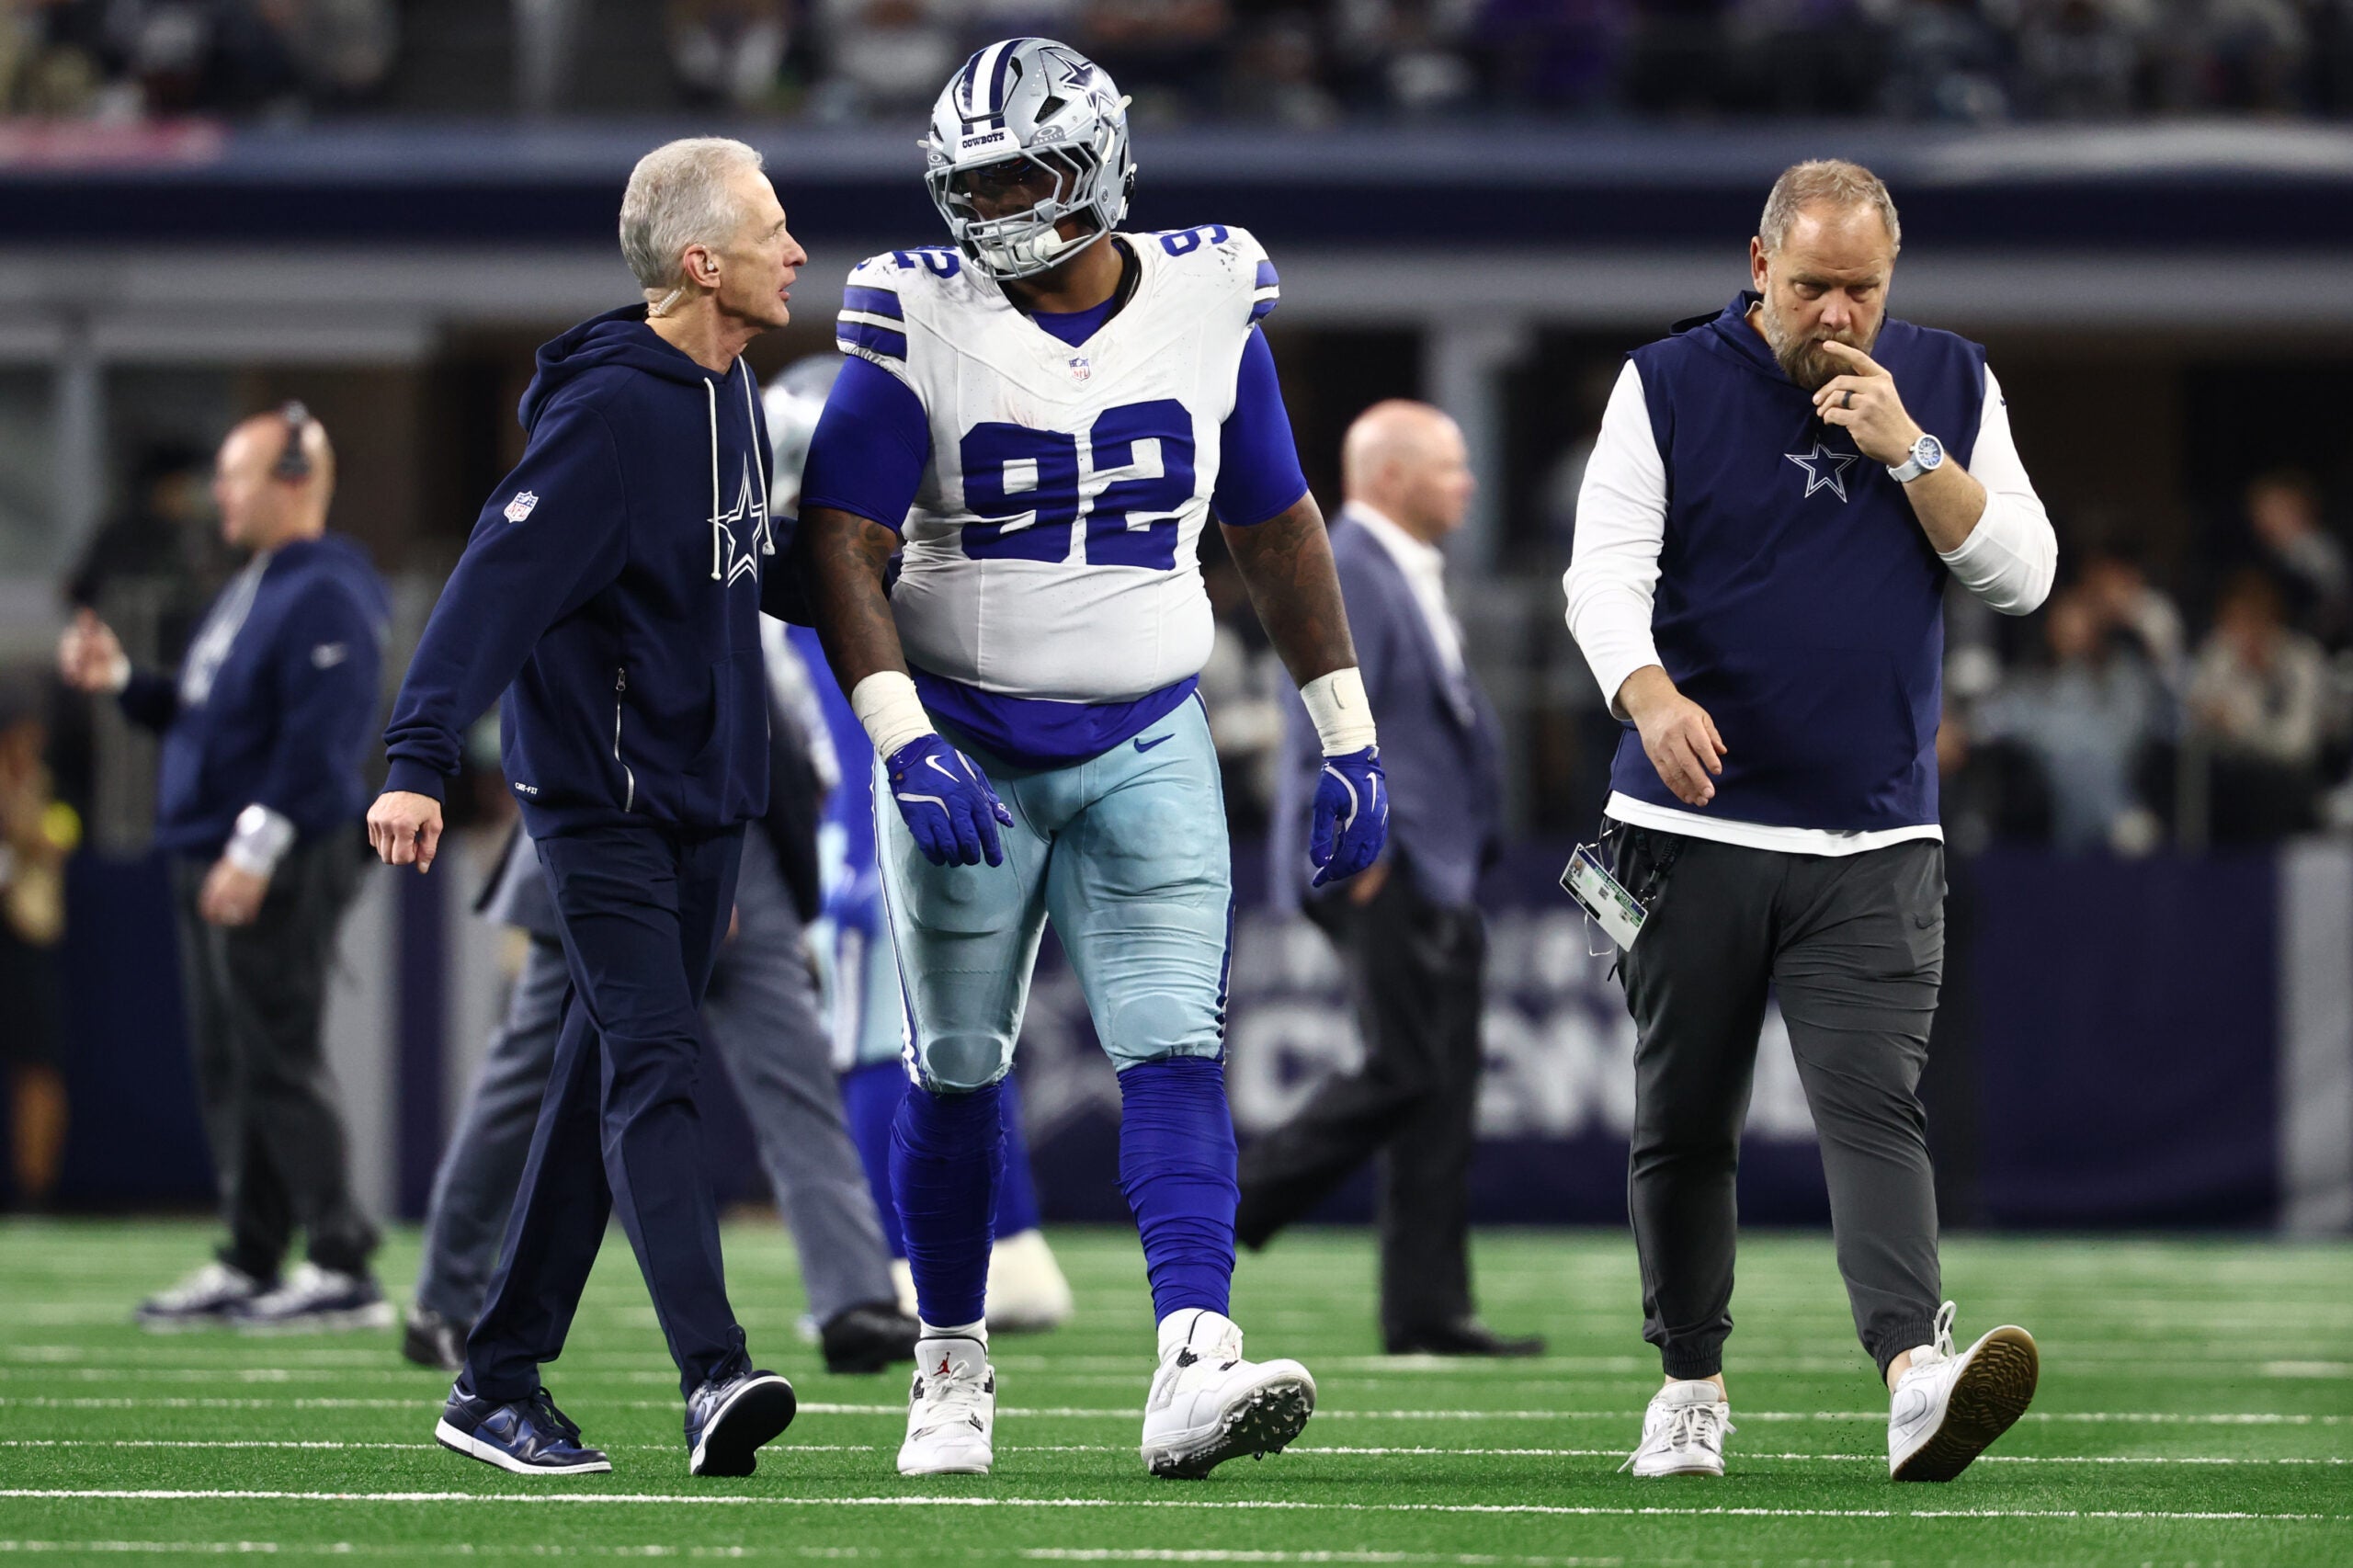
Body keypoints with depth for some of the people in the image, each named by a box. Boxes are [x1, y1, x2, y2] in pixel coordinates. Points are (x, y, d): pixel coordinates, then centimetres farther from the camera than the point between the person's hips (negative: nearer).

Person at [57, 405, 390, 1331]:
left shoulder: (324, 597, -14)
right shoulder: (252, 591, 19)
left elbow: (318, 737, -22)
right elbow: (201, 715, 28)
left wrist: (255, 847, -25)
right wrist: (122, 682, 14)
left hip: (282, 869, -10)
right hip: (213, 866, 10)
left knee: (280, 1063, -11)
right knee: (228, 1070, 11)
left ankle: (342, 1267, -9)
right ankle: (250, 1265, 15)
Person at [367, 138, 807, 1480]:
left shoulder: (730, 399, 11)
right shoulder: (610, 409, -18)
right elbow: (499, 584, -24)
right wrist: (419, 763, -31)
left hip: (705, 802, 9)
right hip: (603, 800, -9)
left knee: (609, 1088, 10)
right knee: (654, 1069, -16)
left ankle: (502, 1386, 15)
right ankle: (715, 1378, -26)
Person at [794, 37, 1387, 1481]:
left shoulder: (1205, 311, -1)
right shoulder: (923, 326, -9)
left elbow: (1277, 532, 11)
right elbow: (839, 548, -12)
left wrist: (1349, 738, 9)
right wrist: (904, 742, -24)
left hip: (1145, 749, 1)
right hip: (967, 749, -1)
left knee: (1177, 1046, -14)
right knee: (959, 1070, 6)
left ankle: (1194, 1366, -25)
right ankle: (953, 1367, 22)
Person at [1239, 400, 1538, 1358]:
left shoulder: (1413, 577, 20)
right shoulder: (1346, 575, -12)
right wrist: (1359, 856, -21)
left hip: (1438, 875, 10)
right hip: (1382, 874, -10)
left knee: (1444, 1090, 6)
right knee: (1404, 1072, -14)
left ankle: (1430, 1313, 6)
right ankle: (1219, 1215, -5)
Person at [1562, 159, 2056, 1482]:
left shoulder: (1948, 388, 7)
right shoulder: (1669, 385, 1)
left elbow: (2022, 576, 2)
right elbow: (1606, 568, -7)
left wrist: (1908, 451, -11)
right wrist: (1651, 694, -27)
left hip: (1875, 844, 0)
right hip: (1697, 823, 0)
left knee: (1874, 1102, -16)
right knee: (1684, 1120, 7)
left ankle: (1917, 1375, -30)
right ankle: (1693, 1383, 21)